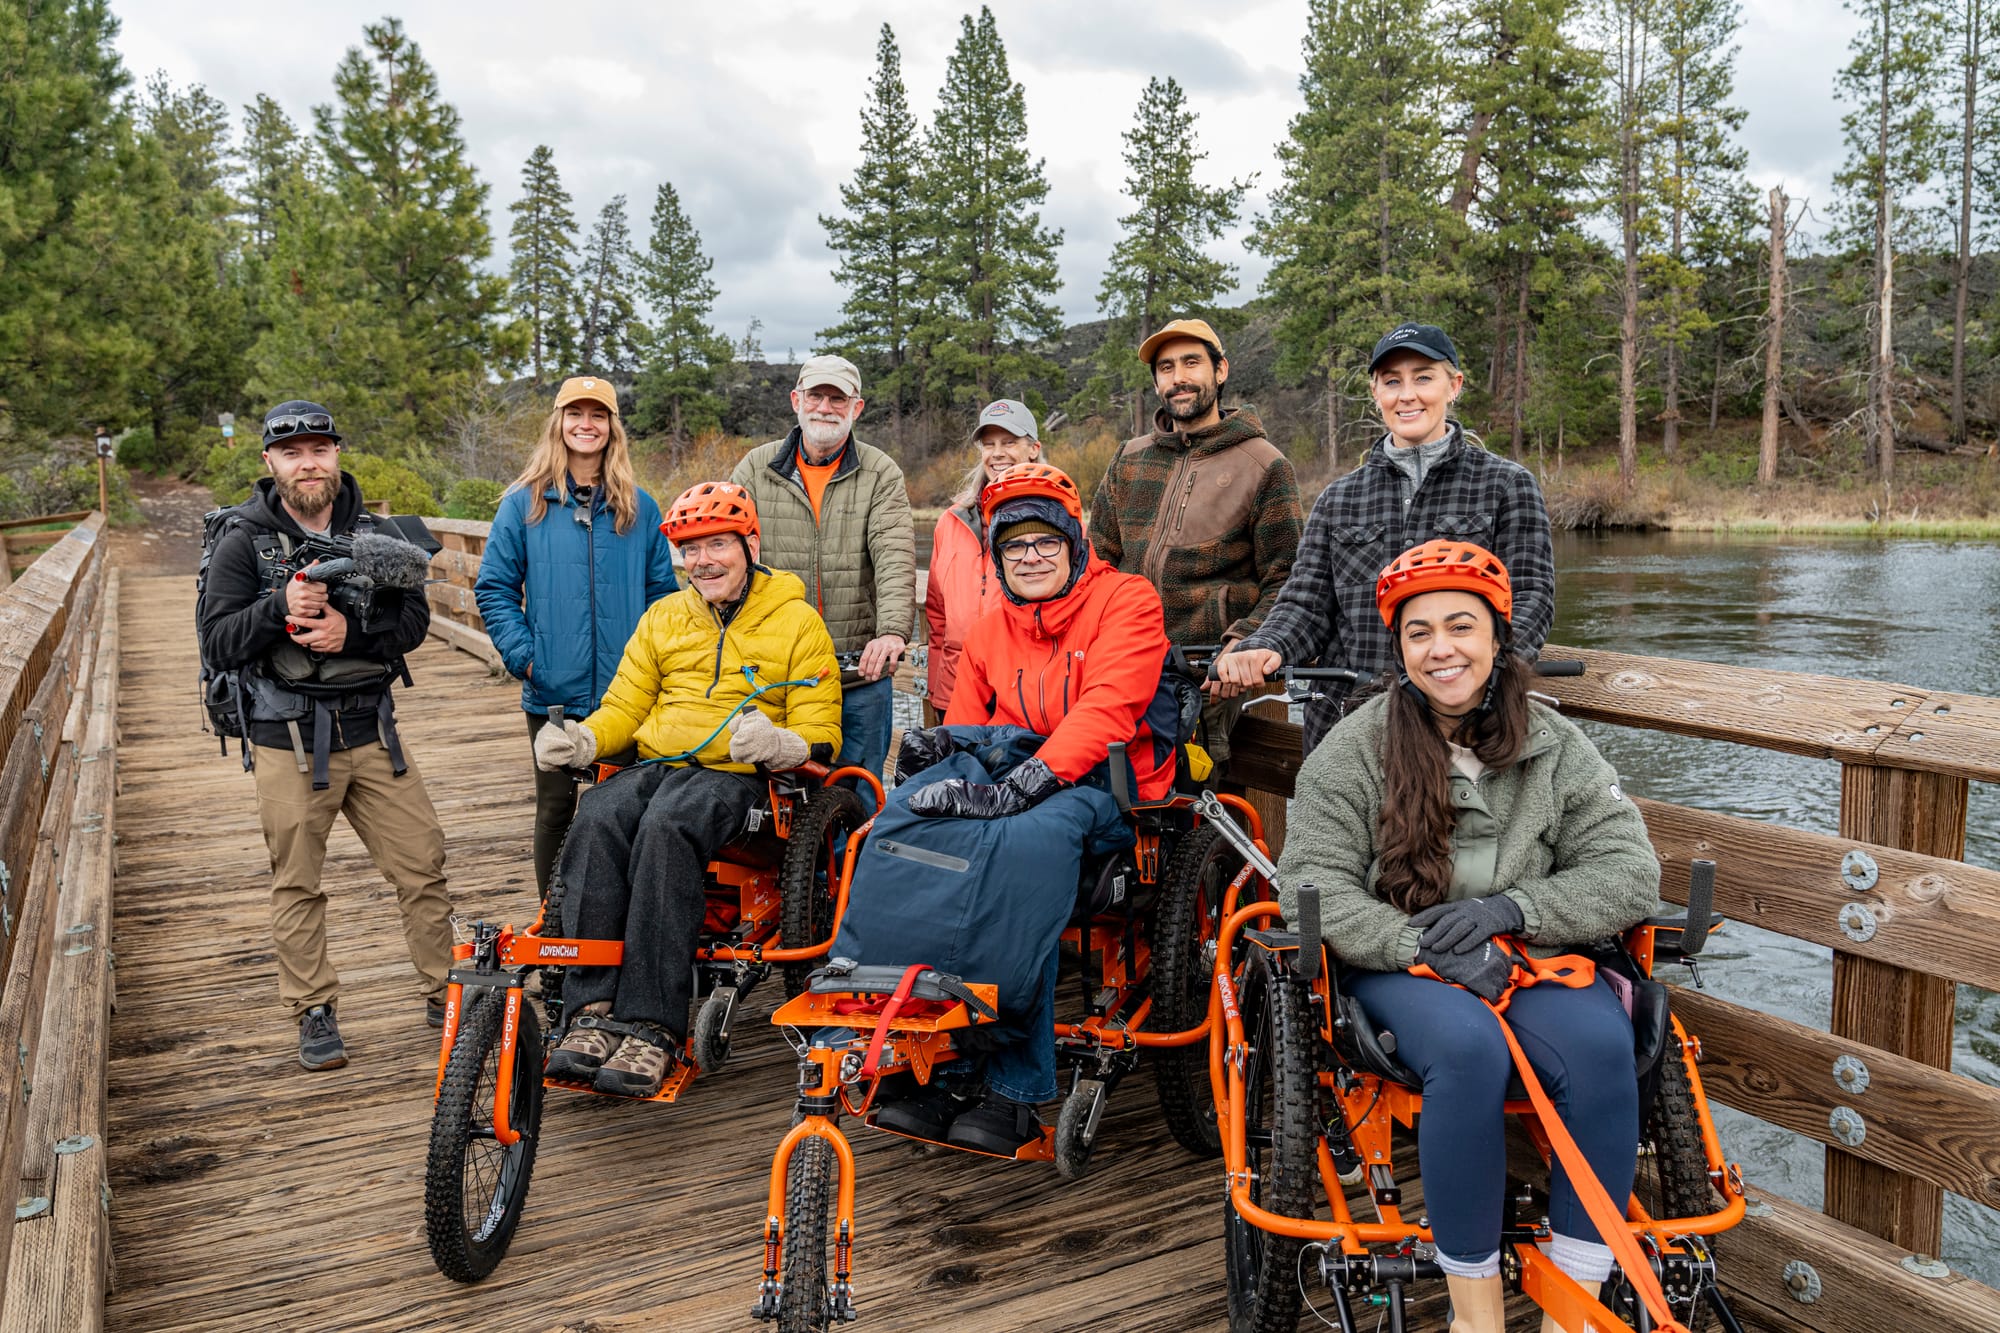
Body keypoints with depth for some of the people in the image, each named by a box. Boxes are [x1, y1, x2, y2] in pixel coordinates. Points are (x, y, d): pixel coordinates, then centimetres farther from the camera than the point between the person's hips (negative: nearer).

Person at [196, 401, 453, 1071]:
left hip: (371, 729, 3)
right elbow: (217, 643, -7)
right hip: (288, 739, -2)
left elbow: (414, 619, -2)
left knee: (423, 863, 2)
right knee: (297, 884, 5)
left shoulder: (373, 533, 6)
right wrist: (280, 607, -24)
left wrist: (350, 631, -20)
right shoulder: (244, 543, -2)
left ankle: (443, 995, 16)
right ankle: (314, 1013, 20)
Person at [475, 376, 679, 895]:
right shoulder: (525, 504, 3)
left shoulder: (638, 507, 7)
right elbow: (494, 589, 3)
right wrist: (523, 655, -8)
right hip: (553, 692, -1)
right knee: (556, 809, 8)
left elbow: (662, 590, 10)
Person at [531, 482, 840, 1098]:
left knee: (667, 827, -36)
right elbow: (624, 706, 21)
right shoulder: (663, 617, 22)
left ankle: (652, 1027, -36)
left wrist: (776, 742, -21)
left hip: (735, 774, -4)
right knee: (595, 823, -29)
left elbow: (820, 735, 2)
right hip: (654, 765, 4)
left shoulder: (797, 621, 7)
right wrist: (583, 738, -2)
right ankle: (592, 1012, -30)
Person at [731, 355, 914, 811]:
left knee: (857, 801, 8)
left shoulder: (881, 474, 2)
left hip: (860, 676, -1)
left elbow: (895, 558, -11)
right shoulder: (756, 469, 7)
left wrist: (893, 631, -29)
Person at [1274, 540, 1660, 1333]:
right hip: (1398, 966, -2)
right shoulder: (1356, 749, 0)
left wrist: (1508, 909, -14)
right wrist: (1424, 946, -20)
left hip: (1531, 961, 2)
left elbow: (1629, 871, 2)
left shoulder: (1555, 747, 7)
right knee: (1469, 1048, -34)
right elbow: (1312, 884, -6)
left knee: (1602, 1045, -30)